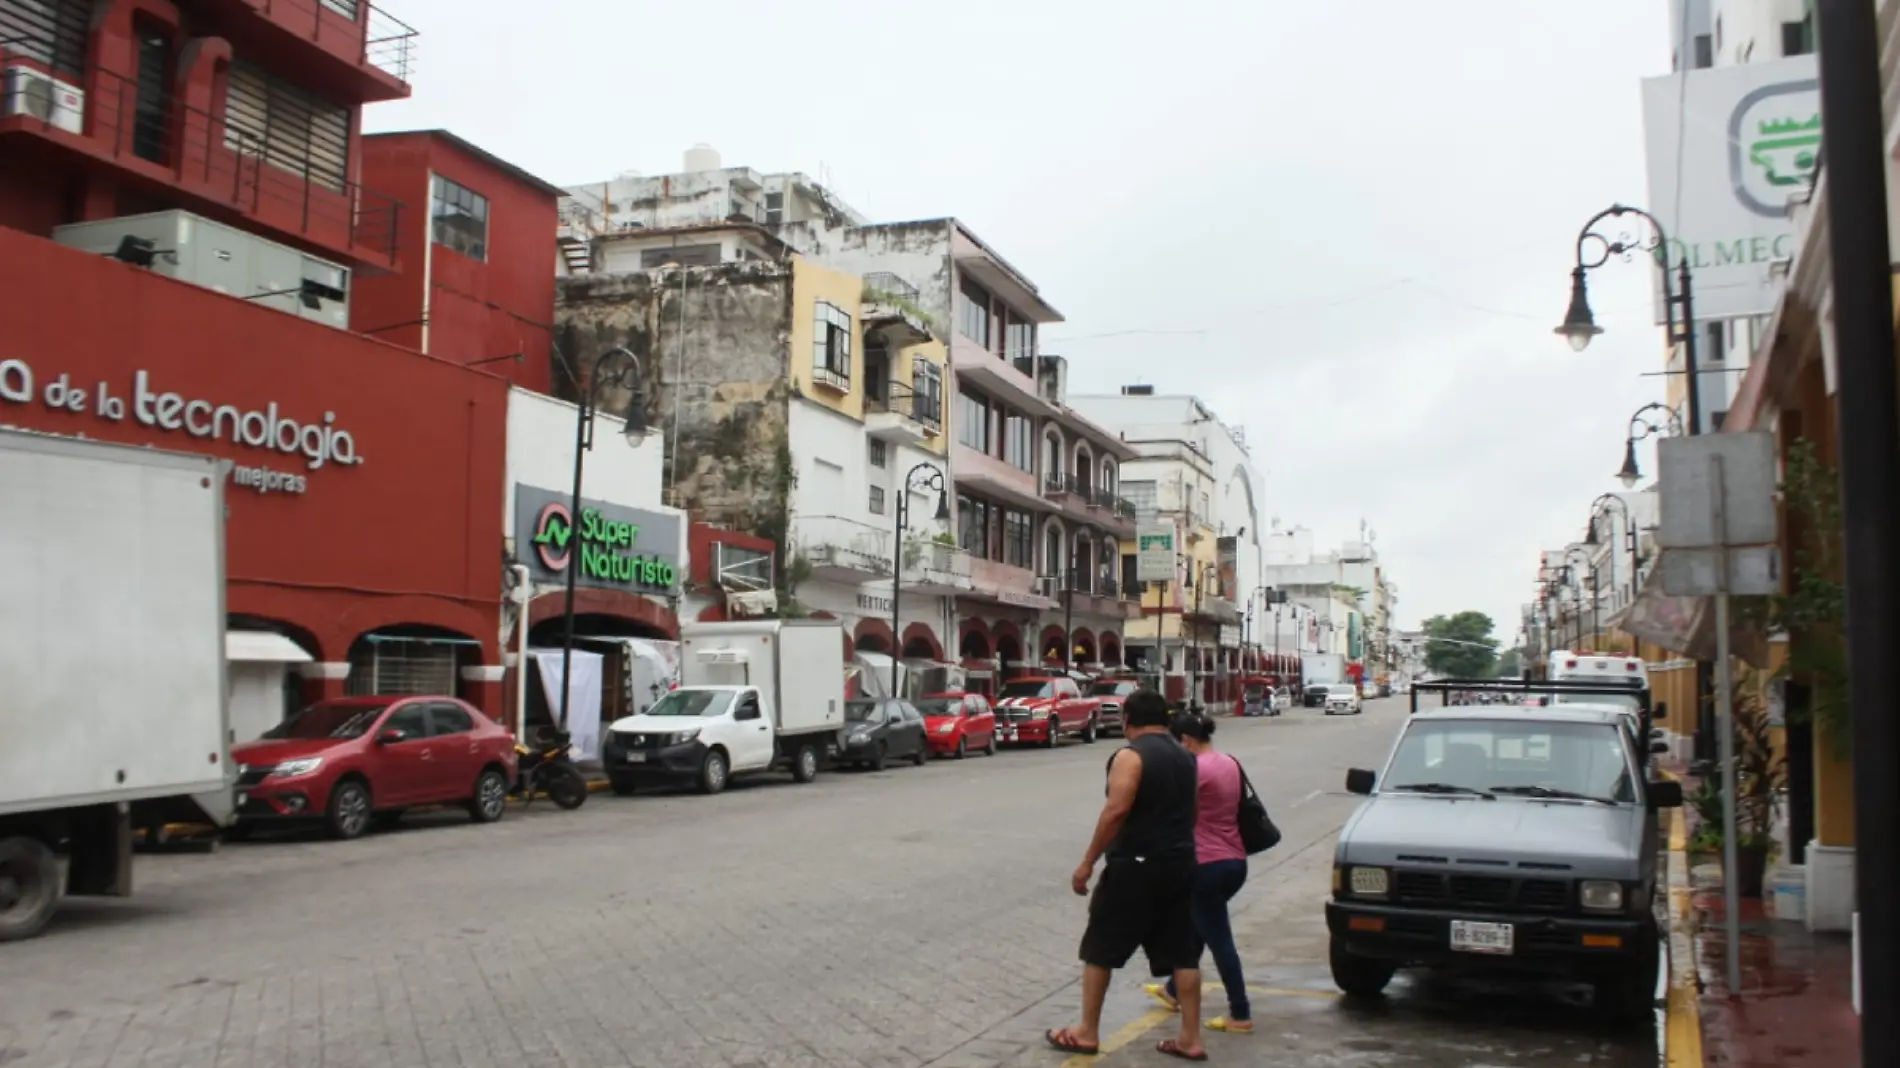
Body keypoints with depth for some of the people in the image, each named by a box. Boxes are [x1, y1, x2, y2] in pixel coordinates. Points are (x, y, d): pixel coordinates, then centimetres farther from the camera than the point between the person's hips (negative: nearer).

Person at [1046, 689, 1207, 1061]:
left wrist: (1087, 862, -17)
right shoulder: (1185, 757, 12)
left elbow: (1116, 811, -22)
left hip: (1136, 865, -7)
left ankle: (1087, 1033, 12)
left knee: (1099, 948, 5)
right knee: (1183, 953, 9)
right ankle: (1191, 1039, 11)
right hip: (1180, 863, 7)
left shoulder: (1130, 755, -13)